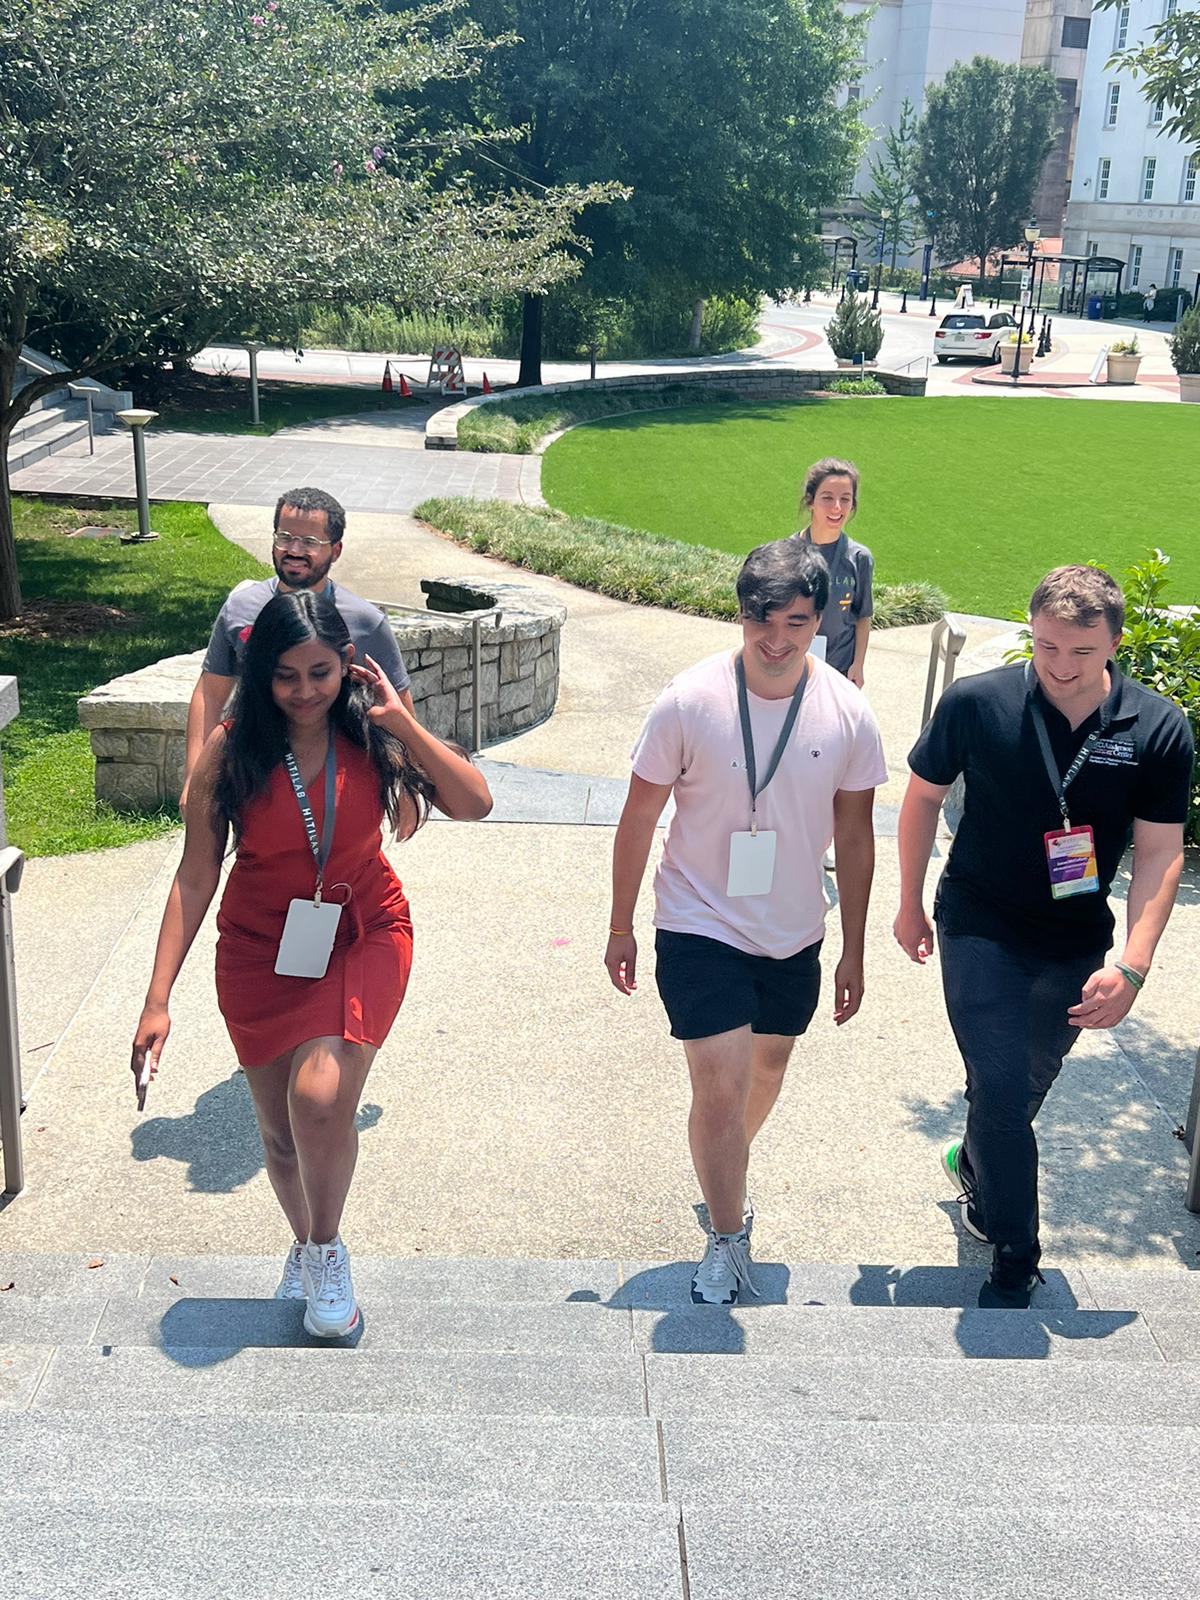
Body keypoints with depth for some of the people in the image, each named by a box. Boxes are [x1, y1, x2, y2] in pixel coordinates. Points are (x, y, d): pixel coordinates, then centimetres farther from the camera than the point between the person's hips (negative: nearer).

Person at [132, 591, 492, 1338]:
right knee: (280, 1127, 12)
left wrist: (401, 722, -23)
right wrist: (159, 998, -11)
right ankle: (304, 1247, 43)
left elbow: (474, 803, -18)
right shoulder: (232, 749, -13)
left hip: (364, 935, -1)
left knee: (321, 1096, -23)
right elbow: (196, 876, -9)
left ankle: (328, 1248, 5)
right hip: (262, 950, 1)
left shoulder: (371, 735, -10)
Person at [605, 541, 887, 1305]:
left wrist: (854, 950, 5)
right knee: (720, 1089, -8)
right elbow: (640, 817, -6)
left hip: (795, 934, 4)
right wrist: (621, 927, 0)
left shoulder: (848, 714, -10)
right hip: (701, 926, -3)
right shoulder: (689, 701, -17)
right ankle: (729, 1241, 15)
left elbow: (854, 834, 1)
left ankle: (727, 1176, 52)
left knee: (767, 1069, 22)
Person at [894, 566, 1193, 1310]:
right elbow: (924, 795, -2)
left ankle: (976, 1165, 52)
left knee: (1029, 1085, 21)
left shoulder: (1159, 730, -14)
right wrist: (910, 904, 5)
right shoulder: (977, 703, -17)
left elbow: (1161, 852, -10)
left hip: (1076, 944, 3)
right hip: (981, 931, -3)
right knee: (1003, 1090, -8)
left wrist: (1132, 966, -17)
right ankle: (1015, 1264, 9)